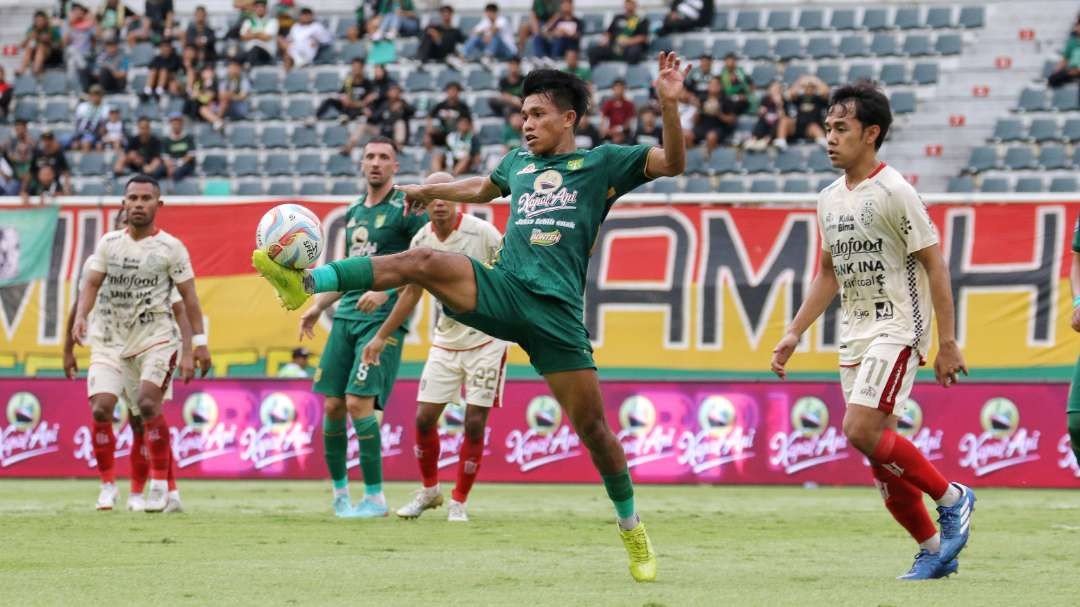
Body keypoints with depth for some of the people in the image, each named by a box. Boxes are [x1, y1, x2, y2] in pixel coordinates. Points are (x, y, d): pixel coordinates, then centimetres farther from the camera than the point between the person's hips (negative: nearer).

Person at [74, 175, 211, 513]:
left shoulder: (170, 247, -2)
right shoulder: (109, 242, 7)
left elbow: (188, 296, 0)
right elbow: (93, 283, 3)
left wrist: (199, 341, -5)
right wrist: (80, 317, -15)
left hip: (156, 338, -3)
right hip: (111, 339, 3)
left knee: (148, 404, -21)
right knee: (101, 407, -11)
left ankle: (160, 485, -10)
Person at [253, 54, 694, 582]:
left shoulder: (602, 163, 8)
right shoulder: (520, 162, 21)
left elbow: (672, 163, -2)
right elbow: (484, 188, 44)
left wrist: (669, 103, -15)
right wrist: (428, 191, 53)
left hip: (555, 312, -3)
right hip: (500, 291, 3)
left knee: (591, 426, -3)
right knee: (422, 261, -23)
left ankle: (631, 528, 15)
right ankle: (304, 283, -34)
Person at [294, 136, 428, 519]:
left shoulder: (405, 209, -4)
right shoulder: (353, 213, 18)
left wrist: (386, 290, -22)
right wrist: (319, 306, 21)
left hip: (384, 319, -7)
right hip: (347, 315, 7)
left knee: (359, 403, -16)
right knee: (332, 405, 2)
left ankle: (375, 497, -8)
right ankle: (339, 491, 17)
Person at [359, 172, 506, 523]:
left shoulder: (482, 233, -16)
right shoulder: (421, 241, -1)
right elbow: (412, 292, 13)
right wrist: (381, 337, 15)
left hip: (486, 341, -4)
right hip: (445, 342, 4)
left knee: (474, 423, -5)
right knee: (424, 417, 1)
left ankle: (459, 502, 9)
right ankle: (429, 491, 23)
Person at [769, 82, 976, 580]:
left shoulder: (894, 193, -13)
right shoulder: (829, 200, 10)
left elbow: (934, 265, -11)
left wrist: (947, 344, -14)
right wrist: (794, 333, 15)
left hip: (897, 329, -8)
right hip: (853, 337, 8)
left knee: (861, 431, -20)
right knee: (878, 450, 4)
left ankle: (952, 498, -1)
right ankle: (934, 548, 14)